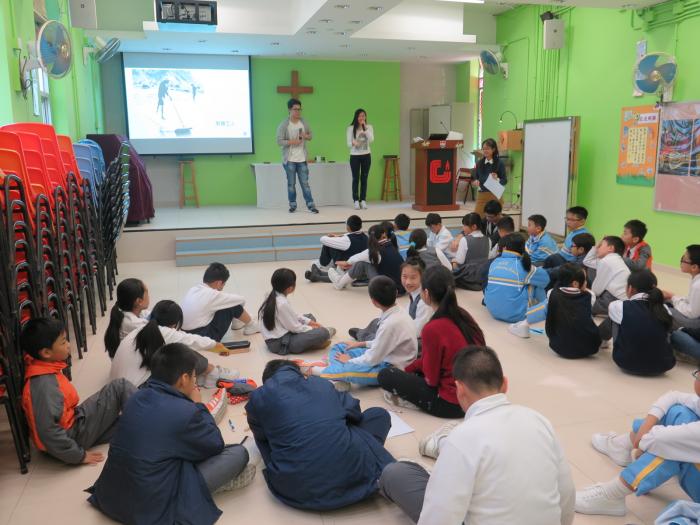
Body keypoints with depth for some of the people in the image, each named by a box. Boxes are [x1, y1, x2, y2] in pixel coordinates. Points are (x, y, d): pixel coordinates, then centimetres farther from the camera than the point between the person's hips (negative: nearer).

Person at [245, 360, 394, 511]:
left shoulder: (259, 396, 13)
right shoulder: (322, 384, 18)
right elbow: (354, 411, 30)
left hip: (298, 488, 0)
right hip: (349, 471, 1)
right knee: (379, 414, 26)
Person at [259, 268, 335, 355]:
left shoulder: (274, 297, 3)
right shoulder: (282, 303, -25)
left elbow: (292, 315, 15)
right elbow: (295, 327, -18)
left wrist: (309, 322, 9)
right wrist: (312, 329, -2)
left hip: (276, 337, 10)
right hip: (280, 344, -10)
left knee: (310, 317, 23)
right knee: (322, 333, -20)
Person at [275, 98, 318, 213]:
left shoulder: (303, 122, 5)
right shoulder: (283, 124, -7)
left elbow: (311, 134, 16)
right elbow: (279, 141, -10)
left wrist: (306, 136, -7)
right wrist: (292, 141, -22)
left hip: (302, 159, 3)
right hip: (289, 159, -2)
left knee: (305, 183, 3)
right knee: (291, 184, 6)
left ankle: (311, 205, 3)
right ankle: (292, 205, 16)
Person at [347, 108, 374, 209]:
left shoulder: (369, 127, 3)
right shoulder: (351, 128, -3)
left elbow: (371, 140, -12)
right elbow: (348, 143, -6)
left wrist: (364, 128, -16)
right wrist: (353, 142, -29)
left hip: (366, 155, 2)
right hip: (355, 156, -2)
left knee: (364, 178, 4)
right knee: (356, 178, -1)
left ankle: (363, 200, 9)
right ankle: (356, 201, 4)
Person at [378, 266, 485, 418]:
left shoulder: (433, 328, -24)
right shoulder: (463, 315, -1)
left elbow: (431, 378, -13)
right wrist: (407, 369, 16)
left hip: (451, 404, -7)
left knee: (385, 376, 3)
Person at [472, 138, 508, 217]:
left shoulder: (499, 163, -4)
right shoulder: (479, 163, 5)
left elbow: (505, 180, -3)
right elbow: (475, 177, 11)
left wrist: (497, 179, -22)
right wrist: (476, 181, -11)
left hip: (495, 195, -2)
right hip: (482, 195, 2)